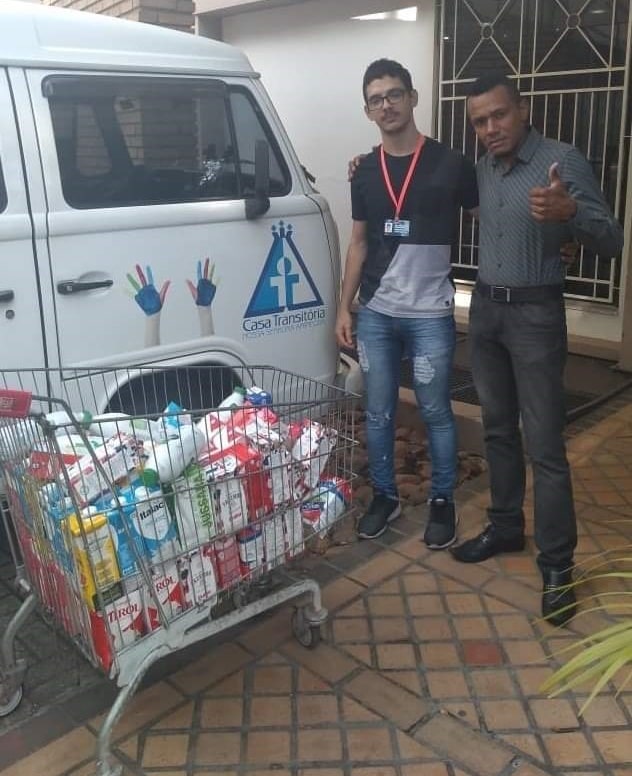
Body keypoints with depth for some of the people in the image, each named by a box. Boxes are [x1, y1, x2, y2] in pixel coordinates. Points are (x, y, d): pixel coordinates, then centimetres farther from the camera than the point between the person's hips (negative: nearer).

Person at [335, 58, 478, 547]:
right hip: (375, 315, 4)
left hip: (431, 315, -3)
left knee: (436, 412, 7)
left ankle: (443, 502, 25)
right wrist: (344, 307, 10)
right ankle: (385, 496, 28)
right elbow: (359, 243, 13)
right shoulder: (366, 172, 8)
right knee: (379, 413, 11)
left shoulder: (450, 165, -4)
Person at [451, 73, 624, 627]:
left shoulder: (562, 161, -12)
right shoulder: (482, 168, 7)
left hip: (536, 315, -6)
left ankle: (557, 566, 3)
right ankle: (506, 527, 29)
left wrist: (568, 212, -36)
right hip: (485, 309, 6)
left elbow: (612, 242, -13)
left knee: (544, 445, -6)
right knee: (498, 430, 14)